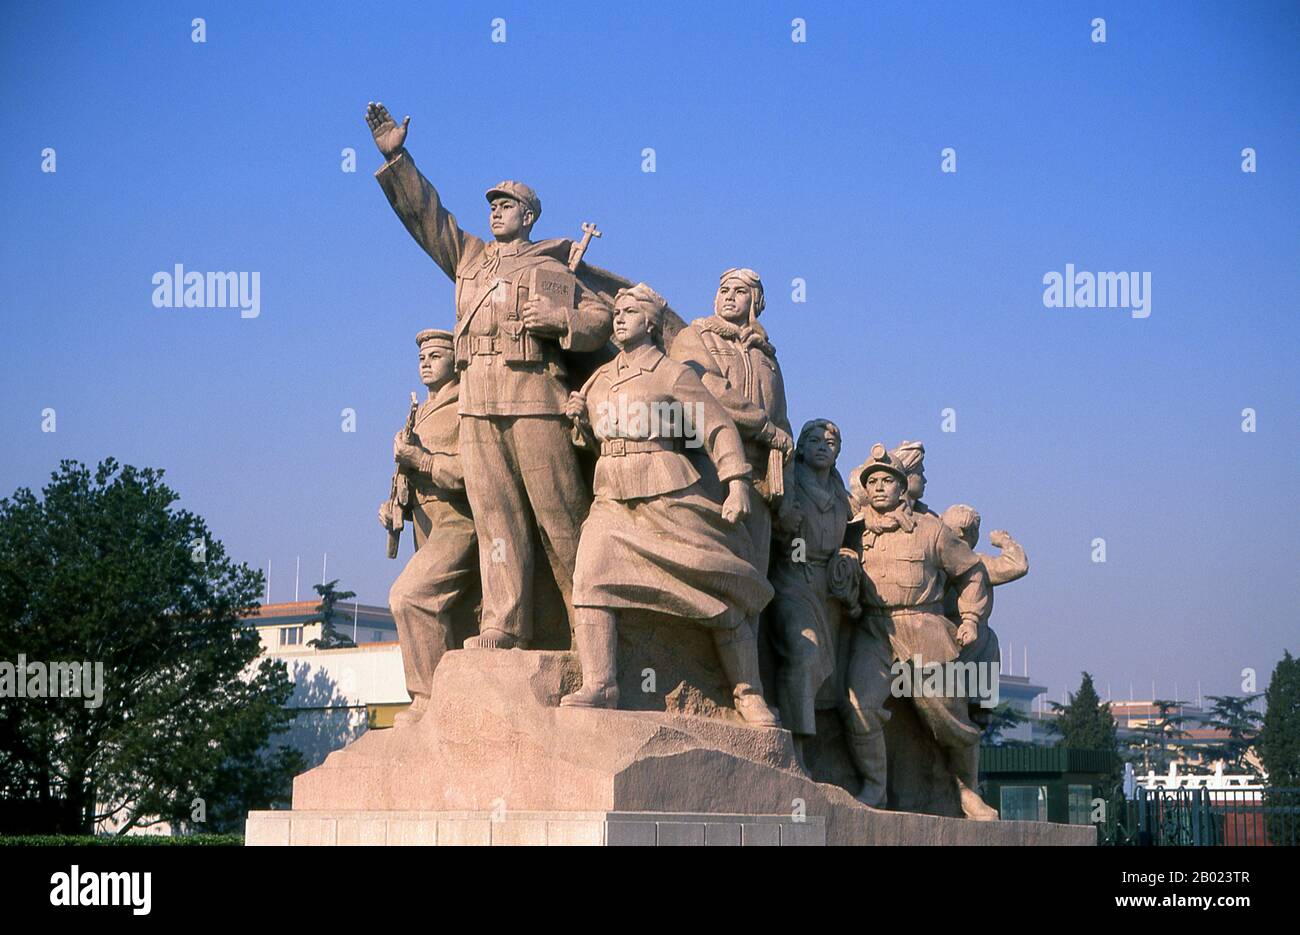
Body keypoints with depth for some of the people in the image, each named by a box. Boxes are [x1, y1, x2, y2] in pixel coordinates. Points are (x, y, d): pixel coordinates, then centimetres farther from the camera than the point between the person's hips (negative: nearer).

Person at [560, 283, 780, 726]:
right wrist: (580, 420, 3)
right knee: (592, 574, -21)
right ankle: (598, 686, -27)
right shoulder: (599, 379, 16)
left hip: (670, 497, -4)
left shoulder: (673, 374, -1)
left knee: (720, 600, -2)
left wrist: (737, 485, -14)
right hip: (613, 501, 4)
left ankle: (750, 695, 9)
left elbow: (719, 428, -4)